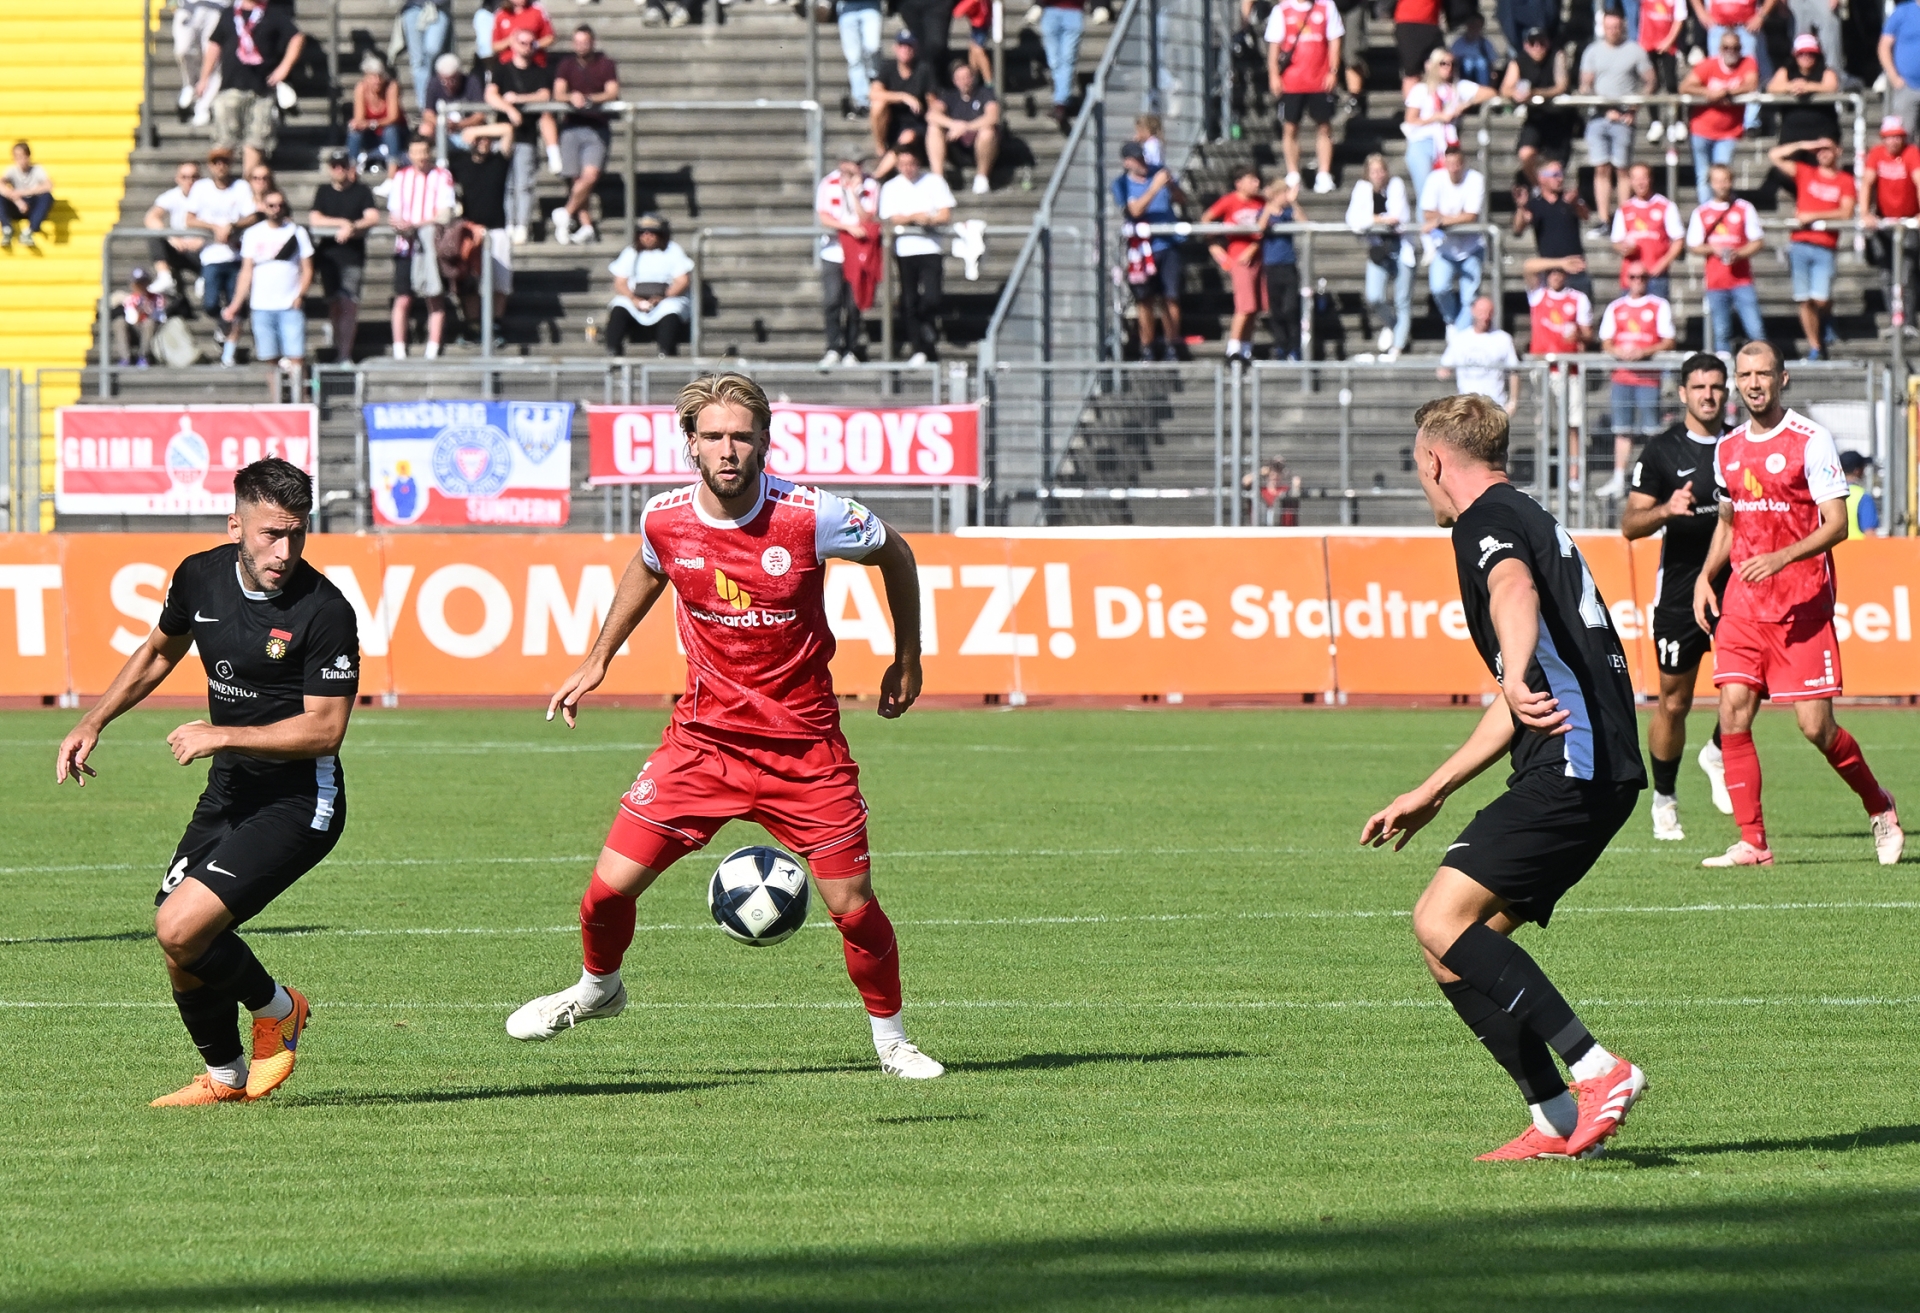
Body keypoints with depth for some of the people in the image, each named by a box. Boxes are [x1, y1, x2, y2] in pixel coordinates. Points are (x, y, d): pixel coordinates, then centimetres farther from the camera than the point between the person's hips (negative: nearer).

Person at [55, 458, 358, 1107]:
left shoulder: (325, 611, -21)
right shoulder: (200, 576, -1)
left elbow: (325, 729, -19)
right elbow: (159, 651, 20)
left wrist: (222, 736, -21)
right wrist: (93, 722, 13)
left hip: (298, 802, -7)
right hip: (230, 789, 7)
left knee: (180, 928, -20)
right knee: (178, 940, 7)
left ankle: (276, 1009, 9)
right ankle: (226, 1077, 32)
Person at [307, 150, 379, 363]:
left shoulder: (362, 191, 5)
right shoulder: (324, 191, 13)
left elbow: (373, 217, -5)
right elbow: (314, 219, 3)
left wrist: (353, 227, -20)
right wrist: (342, 223, -6)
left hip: (353, 255, -3)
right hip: (328, 255, 3)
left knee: (349, 303, -10)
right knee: (334, 303, 4)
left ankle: (345, 354, -11)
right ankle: (338, 350, 16)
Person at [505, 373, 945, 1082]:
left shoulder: (812, 517, -17)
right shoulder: (664, 519, -8)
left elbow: (893, 553, 4)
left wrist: (907, 660, 9)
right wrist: (597, 660, 21)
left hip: (804, 744, -2)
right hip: (702, 736, 2)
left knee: (853, 907, -5)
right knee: (609, 886, -4)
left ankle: (890, 1039, 20)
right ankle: (596, 989, 29)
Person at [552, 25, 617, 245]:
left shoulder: (605, 65, 2)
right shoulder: (567, 65, 7)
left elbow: (612, 93, -8)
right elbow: (558, 94, -3)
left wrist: (587, 99, -23)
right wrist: (572, 98, -25)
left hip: (598, 127, -2)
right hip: (573, 126, 2)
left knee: (590, 176, -18)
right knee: (577, 179, 1)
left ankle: (565, 214, -5)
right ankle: (586, 225, 5)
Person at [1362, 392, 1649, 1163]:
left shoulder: (1487, 521, -2)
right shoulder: (1524, 520, 29)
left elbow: (1516, 593, -28)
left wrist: (1519, 679, -48)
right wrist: (1430, 795, 40)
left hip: (1570, 767, -10)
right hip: (1600, 766, 10)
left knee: (1443, 920, -18)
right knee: (1457, 942, 9)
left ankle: (1597, 1073, -22)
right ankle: (1557, 1122, 5)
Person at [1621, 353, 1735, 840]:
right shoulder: (1660, 452, -1)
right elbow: (1630, 525, -6)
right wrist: (1666, 510, -25)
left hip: (1736, 582, 2)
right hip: (1679, 591, -2)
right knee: (1674, 701, 5)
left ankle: (1719, 755, 8)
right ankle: (1664, 799, 22)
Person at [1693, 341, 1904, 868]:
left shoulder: (1811, 440, -7)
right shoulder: (1728, 449, 12)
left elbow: (1836, 524, -11)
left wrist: (1781, 558, -24)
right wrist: (1705, 575, 10)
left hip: (1802, 605, -5)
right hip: (1743, 604, 5)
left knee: (1815, 726, -7)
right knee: (1733, 714, -8)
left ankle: (1880, 809, 18)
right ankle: (1752, 842, -3)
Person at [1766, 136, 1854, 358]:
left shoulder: (1845, 181, 7)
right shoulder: (1805, 173, 11)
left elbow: (1846, 213, -5)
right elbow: (1774, 155, 9)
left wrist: (1813, 216, -10)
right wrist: (1802, 146, 5)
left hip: (1825, 247, -2)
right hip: (1800, 245, 2)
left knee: (1820, 299, -10)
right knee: (1804, 300, -1)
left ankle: (1825, 322, 24)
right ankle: (1814, 346, 9)